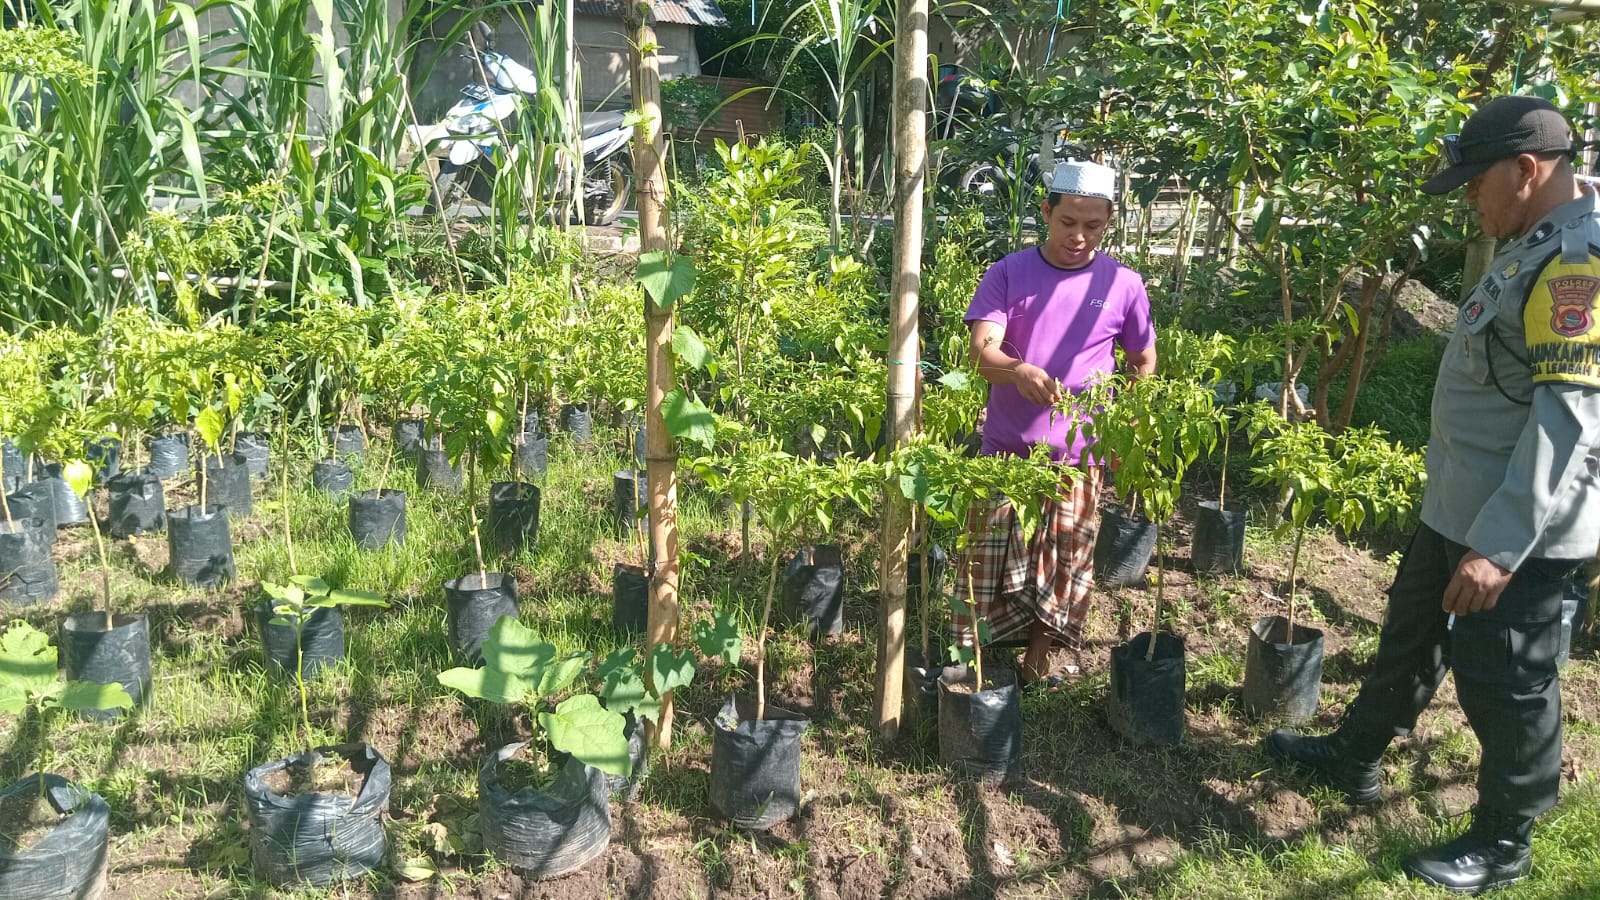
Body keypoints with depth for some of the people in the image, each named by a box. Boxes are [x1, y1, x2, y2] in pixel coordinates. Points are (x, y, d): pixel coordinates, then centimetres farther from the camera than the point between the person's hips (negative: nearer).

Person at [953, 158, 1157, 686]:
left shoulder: (1123, 285, 0)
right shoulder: (1008, 275, -4)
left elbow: (1144, 363, 13)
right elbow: (982, 351, -16)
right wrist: (1019, 372, -37)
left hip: (1081, 454, 1)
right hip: (1006, 448, -1)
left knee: (1064, 564, 10)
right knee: (989, 560, 5)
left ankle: (1038, 656, 29)